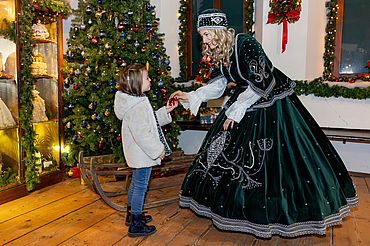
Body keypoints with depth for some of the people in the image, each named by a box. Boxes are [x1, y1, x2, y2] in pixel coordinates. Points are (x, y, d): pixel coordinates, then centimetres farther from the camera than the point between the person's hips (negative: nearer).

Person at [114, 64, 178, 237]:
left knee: (135, 183, 22)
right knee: (140, 186, 1)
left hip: (137, 154, 11)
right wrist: (158, 150, -20)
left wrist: (165, 111, 10)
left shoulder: (137, 101, 9)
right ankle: (136, 225, 14)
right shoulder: (138, 106, -25)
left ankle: (131, 214, 39)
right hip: (142, 154, -11)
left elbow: (150, 122, 19)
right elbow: (142, 134, -28)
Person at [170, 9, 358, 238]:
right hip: (245, 98, 8)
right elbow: (217, 86, 7)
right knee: (232, 150, 10)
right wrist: (190, 97, -5)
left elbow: (260, 84, -24)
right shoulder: (219, 53, 1)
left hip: (271, 103, -8)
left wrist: (236, 111, -19)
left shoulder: (246, 44, -23)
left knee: (274, 156, -4)